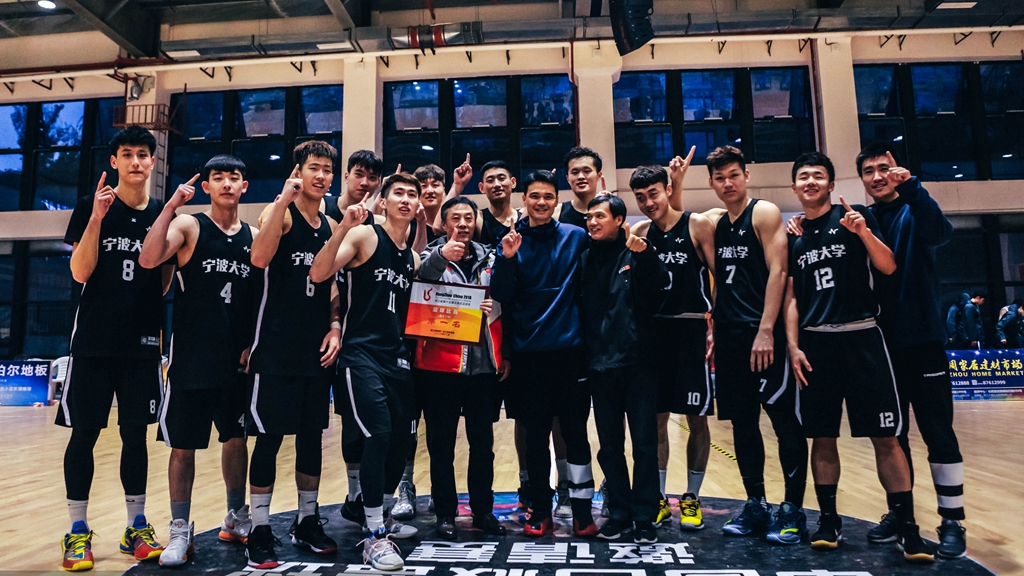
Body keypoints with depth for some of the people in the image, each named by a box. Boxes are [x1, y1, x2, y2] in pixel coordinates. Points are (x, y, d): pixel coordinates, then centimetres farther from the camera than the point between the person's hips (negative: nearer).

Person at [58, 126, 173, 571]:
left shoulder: (162, 213, 7)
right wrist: (96, 218, -17)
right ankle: (77, 532, 17)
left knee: (136, 433, 9)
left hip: (142, 342, 2)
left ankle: (136, 527, 20)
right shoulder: (91, 207, 0)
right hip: (94, 339, -2)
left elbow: (163, 286, 8)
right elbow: (80, 273, -8)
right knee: (84, 433, 3)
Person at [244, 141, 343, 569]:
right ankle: (260, 532, 12)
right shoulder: (280, 213, -5)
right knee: (269, 438, 0)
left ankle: (307, 523, 26)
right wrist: (283, 200, -27)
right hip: (276, 349, -6)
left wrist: (334, 327, 5)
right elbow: (259, 258, -26)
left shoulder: (330, 226, 13)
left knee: (312, 437, 12)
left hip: (316, 349, 6)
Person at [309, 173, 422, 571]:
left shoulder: (413, 257, 15)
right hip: (362, 354, -7)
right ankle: (374, 537, -2)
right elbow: (318, 274, -17)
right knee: (379, 435, -14)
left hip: (397, 356, 7)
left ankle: (383, 519, 31)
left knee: (401, 438, 10)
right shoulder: (364, 235, -4)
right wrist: (341, 229, -30)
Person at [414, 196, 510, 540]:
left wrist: (505, 353, 5)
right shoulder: (432, 256, 2)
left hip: (484, 364, 3)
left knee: (483, 441, 11)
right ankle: (445, 513, 19)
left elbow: (505, 307, 13)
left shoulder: (490, 258, 11)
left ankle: (483, 510, 25)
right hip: (440, 365, -3)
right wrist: (442, 257, -28)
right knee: (442, 443, 6)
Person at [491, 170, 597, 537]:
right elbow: (500, 297, -3)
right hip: (530, 352, 1)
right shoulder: (512, 241, 3)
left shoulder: (576, 237, 3)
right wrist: (507, 259, -16)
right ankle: (540, 510, 22)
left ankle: (582, 509, 19)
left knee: (575, 431, 6)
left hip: (570, 348, 0)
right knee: (536, 433, 9)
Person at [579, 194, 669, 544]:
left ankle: (644, 517, 16)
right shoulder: (586, 259, 9)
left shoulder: (638, 253, -2)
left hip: (637, 361, -3)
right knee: (609, 446, 11)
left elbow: (658, 289, -19)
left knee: (644, 443, 4)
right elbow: (581, 308, 9)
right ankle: (619, 512, 24)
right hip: (600, 365, 4)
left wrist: (643, 254, -31)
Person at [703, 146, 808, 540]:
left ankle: (792, 508, 10)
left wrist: (765, 331, -18)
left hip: (763, 334, -6)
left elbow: (777, 272, -11)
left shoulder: (764, 213, -3)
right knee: (742, 424, 10)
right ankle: (755, 505, 21)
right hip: (730, 335, 6)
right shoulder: (715, 224, 15)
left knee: (785, 422, -1)